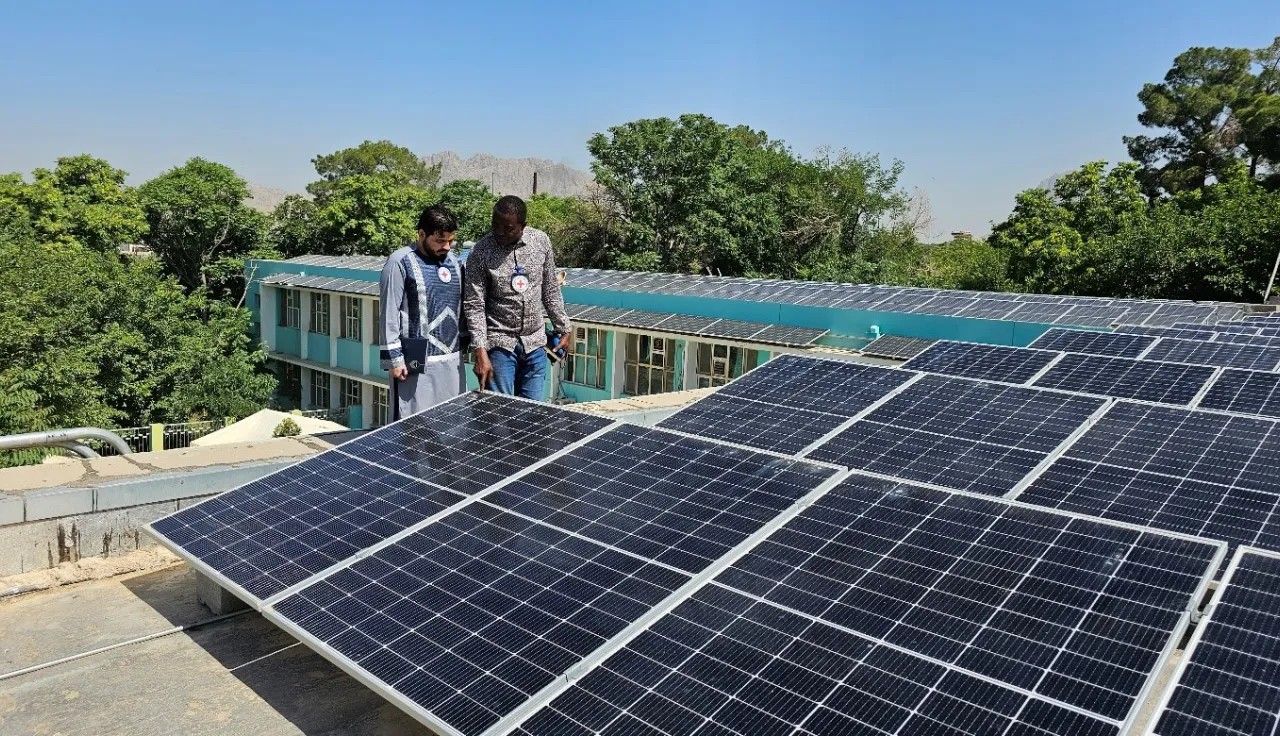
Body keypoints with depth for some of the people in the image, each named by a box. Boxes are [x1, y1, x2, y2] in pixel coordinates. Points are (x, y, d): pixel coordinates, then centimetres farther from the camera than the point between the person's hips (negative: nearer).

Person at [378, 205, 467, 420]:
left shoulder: (453, 261, 11)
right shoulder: (400, 262, -9)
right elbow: (389, 314, -11)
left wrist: (464, 344, 16)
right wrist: (394, 358, -13)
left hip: (452, 360, 6)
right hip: (416, 362, -6)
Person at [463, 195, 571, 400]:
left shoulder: (541, 241, -2)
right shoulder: (481, 252, -11)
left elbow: (551, 290, 9)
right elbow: (474, 305, -11)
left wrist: (562, 327, 11)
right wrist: (481, 352, -17)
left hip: (535, 343, 3)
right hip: (500, 344, -3)